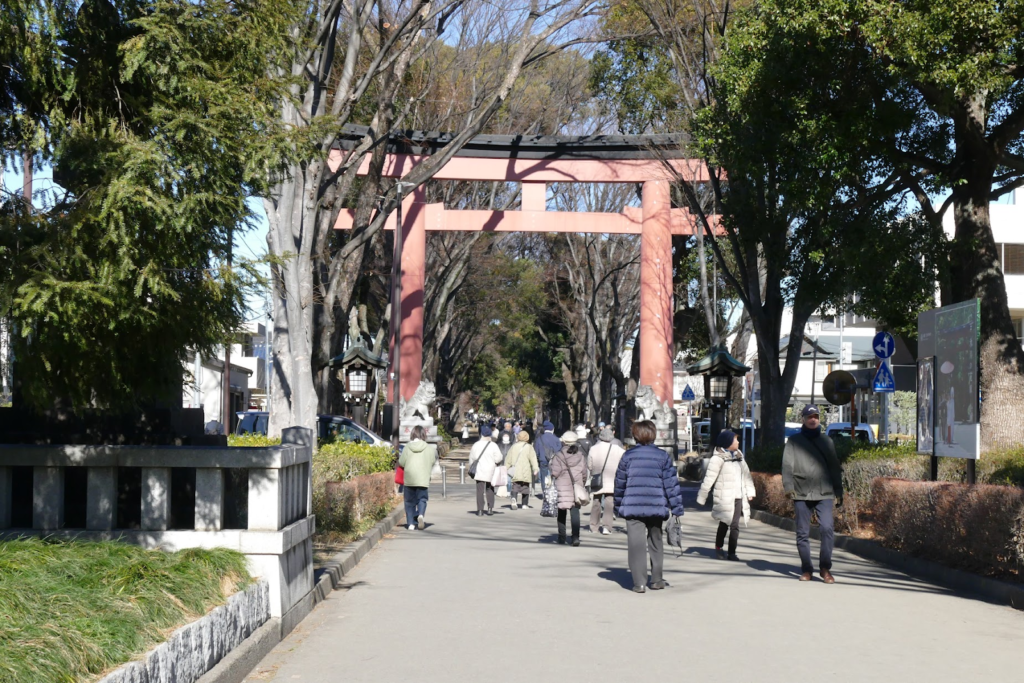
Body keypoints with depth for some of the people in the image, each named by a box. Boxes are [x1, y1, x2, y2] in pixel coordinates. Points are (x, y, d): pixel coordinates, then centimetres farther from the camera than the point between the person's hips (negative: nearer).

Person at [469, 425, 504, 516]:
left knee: (480, 490, 2)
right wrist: (496, 463, 9)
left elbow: (472, 459, 6)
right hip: (491, 471, -1)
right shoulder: (493, 445, -8)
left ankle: (480, 509, -1)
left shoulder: (476, 445, 0)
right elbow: (498, 458, -12)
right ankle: (490, 508, 8)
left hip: (479, 471, 1)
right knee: (490, 490, 13)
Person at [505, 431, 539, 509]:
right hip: (526, 473, -2)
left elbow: (508, 459, 12)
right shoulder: (529, 447, 0)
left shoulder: (513, 447, 9)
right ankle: (525, 504, 13)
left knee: (515, 488, 2)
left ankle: (514, 498, -25)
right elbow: (533, 459, -9)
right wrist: (535, 468, -11)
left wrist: (506, 468, 21)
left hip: (515, 473, 2)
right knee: (525, 488, 10)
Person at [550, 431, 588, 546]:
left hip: (562, 486, -2)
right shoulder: (580, 456, 2)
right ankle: (576, 536, -12)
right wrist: (582, 483, 18)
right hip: (576, 487, 2)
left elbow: (555, 472, -11)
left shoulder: (558, 456, -8)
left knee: (562, 512, 11)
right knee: (575, 511, 1)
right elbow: (584, 472, 6)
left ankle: (562, 536, 18)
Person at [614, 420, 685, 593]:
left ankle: (639, 582, -6)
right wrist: (677, 508, 3)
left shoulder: (628, 455, 2)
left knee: (636, 544, -1)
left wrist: (618, 507, 19)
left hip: (632, 507, -1)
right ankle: (657, 580, 22)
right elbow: (671, 484, -1)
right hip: (656, 507, 1)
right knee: (656, 543, 16)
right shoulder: (663, 456, 1)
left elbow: (620, 483, 8)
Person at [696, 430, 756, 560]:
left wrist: (750, 491, 12)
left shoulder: (738, 455, 14)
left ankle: (732, 552, 13)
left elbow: (746, 474, 19)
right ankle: (718, 547, 17)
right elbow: (709, 478, -11)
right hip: (725, 498, -6)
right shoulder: (718, 458, -9)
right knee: (724, 524, 1)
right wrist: (701, 497, -12)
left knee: (735, 525, 5)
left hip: (738, 497, 6)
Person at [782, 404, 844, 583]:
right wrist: (788, 486, -14)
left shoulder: (826, 441, 15)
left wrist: (839, 491, 10)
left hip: (824, 493, 1)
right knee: (803, 533, 4)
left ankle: (825, 568, -4)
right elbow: (787, 465, 0)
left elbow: (835, 467, 15)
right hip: (801, 494, 0)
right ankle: (806, 569, 14)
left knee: (827, 528, -14)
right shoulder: (794, 441, 8)